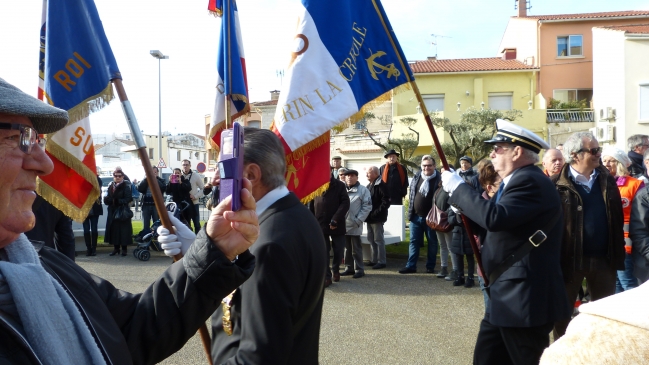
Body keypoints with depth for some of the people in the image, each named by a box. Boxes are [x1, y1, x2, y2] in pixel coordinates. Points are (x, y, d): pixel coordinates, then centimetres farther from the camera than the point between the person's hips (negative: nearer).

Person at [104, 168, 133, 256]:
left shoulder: (126, 186, -3)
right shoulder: (110, 186, 12)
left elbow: (128, 199, -12)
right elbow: (106, 199, 8)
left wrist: (118, 201, -24)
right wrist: (110, 200, -13)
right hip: (112, 212, 5)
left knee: (123, 230, -4)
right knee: (113, 229, 6)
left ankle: (124, 248, 5)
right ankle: (116, 248, 17)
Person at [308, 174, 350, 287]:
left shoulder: (339, 185, -2)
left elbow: (345, 203, -10)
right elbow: (311, 206, 6)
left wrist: (336, 219, -18)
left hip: (336, 224, -1)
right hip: (320, 224, 1)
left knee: (339, 250, 10)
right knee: (323, 252, 1)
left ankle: (335, 269, 35)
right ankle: (326, 276, 10)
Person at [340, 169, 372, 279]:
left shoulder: (363, 190, -3)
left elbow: (367, 207, -6)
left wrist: (358, 220, -12)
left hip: (355, 225, -4)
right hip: (343, 224, 4)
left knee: (356, 248, 0)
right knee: (347, 247, 12)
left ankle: (359, 269, 8)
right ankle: (349, 268, 22)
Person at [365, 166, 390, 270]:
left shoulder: (381, 185, -13)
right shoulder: (369, 186, 16)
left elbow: (386, 202, -19)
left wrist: (375, 213, -21)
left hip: (377, 218, -9)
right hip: (369, 218, 9)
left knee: (378, 240, -2)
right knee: (371, 239, 14)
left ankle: (381, 261, 6)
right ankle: (374, 260, 24)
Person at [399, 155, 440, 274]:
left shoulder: (439, 179, -10)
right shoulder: (416, 177, 6)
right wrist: (410, 212, 11)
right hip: (416, 216, 4)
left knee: (432, 242, 9)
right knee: (414, 241, 8)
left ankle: (430, 267, 19)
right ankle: (411, 266, 14)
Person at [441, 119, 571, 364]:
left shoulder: (529, 181, -17)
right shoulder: (518, 180, 15)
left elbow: (495, 218, -31)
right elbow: (496, 228, 20)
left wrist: (458, 188, -19)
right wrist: (463, 207, 7)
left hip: (525, 298, -10)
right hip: (509, 296, 10)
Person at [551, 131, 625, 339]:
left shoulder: (607, 180, 6)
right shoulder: (556, 185, -10)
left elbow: (618, 219, 9)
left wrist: (618, 254, 5)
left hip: (603, 258, 5)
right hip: (570, 258, -4)